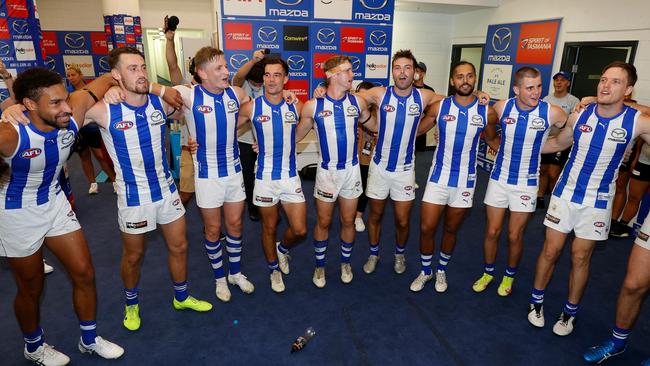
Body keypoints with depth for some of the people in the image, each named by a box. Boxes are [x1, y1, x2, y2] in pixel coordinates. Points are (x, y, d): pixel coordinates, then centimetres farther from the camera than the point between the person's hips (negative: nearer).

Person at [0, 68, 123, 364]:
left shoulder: (72, 114, -20)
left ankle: (89, 340, 31)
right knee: (31, 287, 14)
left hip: (55, 202, 5)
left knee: (84, 274, 9)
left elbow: (105, 81, -6)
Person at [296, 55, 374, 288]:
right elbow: (297, 136, 1)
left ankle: (345, 262, 37)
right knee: (323, 222, 11)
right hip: (327, 171, -2)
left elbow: (374, 126, 13)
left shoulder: (357, 102, -2)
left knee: (348, 221, 14)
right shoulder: (313, 106, -10)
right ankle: (320, 265, 33)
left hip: (352, 170, 2)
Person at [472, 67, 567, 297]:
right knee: (492, 231, 9)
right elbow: (489, 134, 11)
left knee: (515, 235, 7)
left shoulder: (552, 112, -14)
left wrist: (538, 147, 2)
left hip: (526, 183, -1)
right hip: (499, 178, 2)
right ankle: (488, 272, 31)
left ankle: (510, 276, 32)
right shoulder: (501, 107, -9)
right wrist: (499, 146, 3)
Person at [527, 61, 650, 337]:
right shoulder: (579, 116, -6)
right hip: (566, 192, 1)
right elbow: (559, 143, 12)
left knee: (581, 257, 7)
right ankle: (536, 301, 26)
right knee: (550, 251, 5)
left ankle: (570, 312, 28)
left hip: (598, 200, -1)